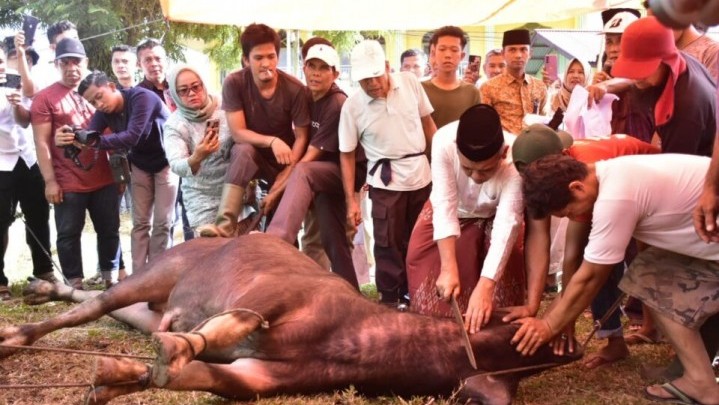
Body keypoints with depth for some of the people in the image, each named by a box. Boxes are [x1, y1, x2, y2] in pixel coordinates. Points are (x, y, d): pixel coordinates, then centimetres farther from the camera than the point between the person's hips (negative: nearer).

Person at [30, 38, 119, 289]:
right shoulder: (45, 98, -2)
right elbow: (41, 143, -6)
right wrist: (50, 181, -12)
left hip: (104, 179, 4)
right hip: (68, 184, -4)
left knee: (110, 230, 11)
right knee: (69, 234, 2)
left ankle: (112, 276, 24)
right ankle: (74, 283, 12)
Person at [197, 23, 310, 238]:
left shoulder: (294, 89, -17)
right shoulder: (234, 84, -16)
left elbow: (301, 138, -14)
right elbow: (238, 133, -19)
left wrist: (283, 182, -22)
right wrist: (271, 141, -36)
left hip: (284, 160, 2)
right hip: (253, 156, -1)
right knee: (243, 150, -36)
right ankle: (224, 227, -48)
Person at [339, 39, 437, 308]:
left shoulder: (410, 83, -7)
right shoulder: (352, 106, -13)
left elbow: (428, 123, 6)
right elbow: (347, 154, -5)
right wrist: (350, 200, -8)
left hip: (421, 175, 3)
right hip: (386, 182, -3)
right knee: (389, 245, 0)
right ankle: (390, 300, 14)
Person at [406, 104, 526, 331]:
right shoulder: (444, 141, -38)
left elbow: (507, 224, -42)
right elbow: (445, 207, -36)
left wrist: (485, 286, -50)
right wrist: (449, 268, -43)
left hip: (494, 217, 0)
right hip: (452, 212, 1)